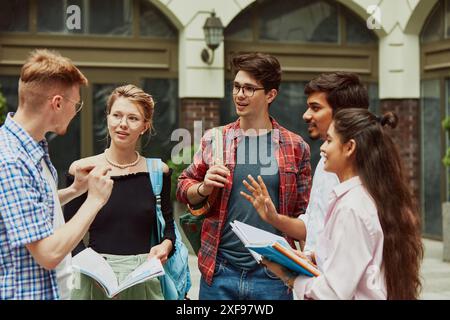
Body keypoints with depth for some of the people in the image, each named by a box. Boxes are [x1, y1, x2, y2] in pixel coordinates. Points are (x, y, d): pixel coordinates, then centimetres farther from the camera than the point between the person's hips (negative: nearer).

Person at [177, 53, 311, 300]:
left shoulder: (295, 147, 1)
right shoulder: (214, 139, 4)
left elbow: (303, 214, 6)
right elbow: (183, 188, 13)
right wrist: (203, 188, -8)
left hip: (272, 277, -1)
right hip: (218, 272, 1)